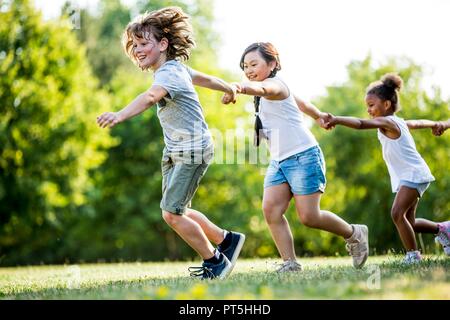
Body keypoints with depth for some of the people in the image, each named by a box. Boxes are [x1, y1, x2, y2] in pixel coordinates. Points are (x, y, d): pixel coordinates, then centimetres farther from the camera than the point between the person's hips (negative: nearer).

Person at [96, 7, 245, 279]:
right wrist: (230, 89, 46)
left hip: (193, 150, -10)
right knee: (176, 211, 13)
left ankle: (215, 262, 8)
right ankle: (226, 240, 31)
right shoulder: (175, 67, 8)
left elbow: (150, 97, -44)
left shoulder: (169, 73, -22)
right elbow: (203, 78, 26)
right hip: (174, 151, 10)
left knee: (172, 214, -10)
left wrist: (120, 115, -62)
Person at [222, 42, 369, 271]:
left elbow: (262, 88, -39)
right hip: (279, 161, 9)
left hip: (303, 157, -9)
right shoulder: (271, 93, 17)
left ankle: (354, 235, 17)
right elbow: (299, 102, 34)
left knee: (308, 216, -9)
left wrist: (241, 88, -62)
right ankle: (290, 264, -10)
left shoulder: (275, 84, -13)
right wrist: (318, 115, 53)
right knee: (270, 209, -11)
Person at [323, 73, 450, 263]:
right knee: (408, 222, 13)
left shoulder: (387, 123, -15)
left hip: (414, 174, -10)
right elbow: (418, 123, 35)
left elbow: (361, 124, -32)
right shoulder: (399, 122, 15)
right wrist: (435, 124, 56)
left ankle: (413, 255, -14)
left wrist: (337, 120, -44)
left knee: (397, 213, -21)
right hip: (407, 177, 10)